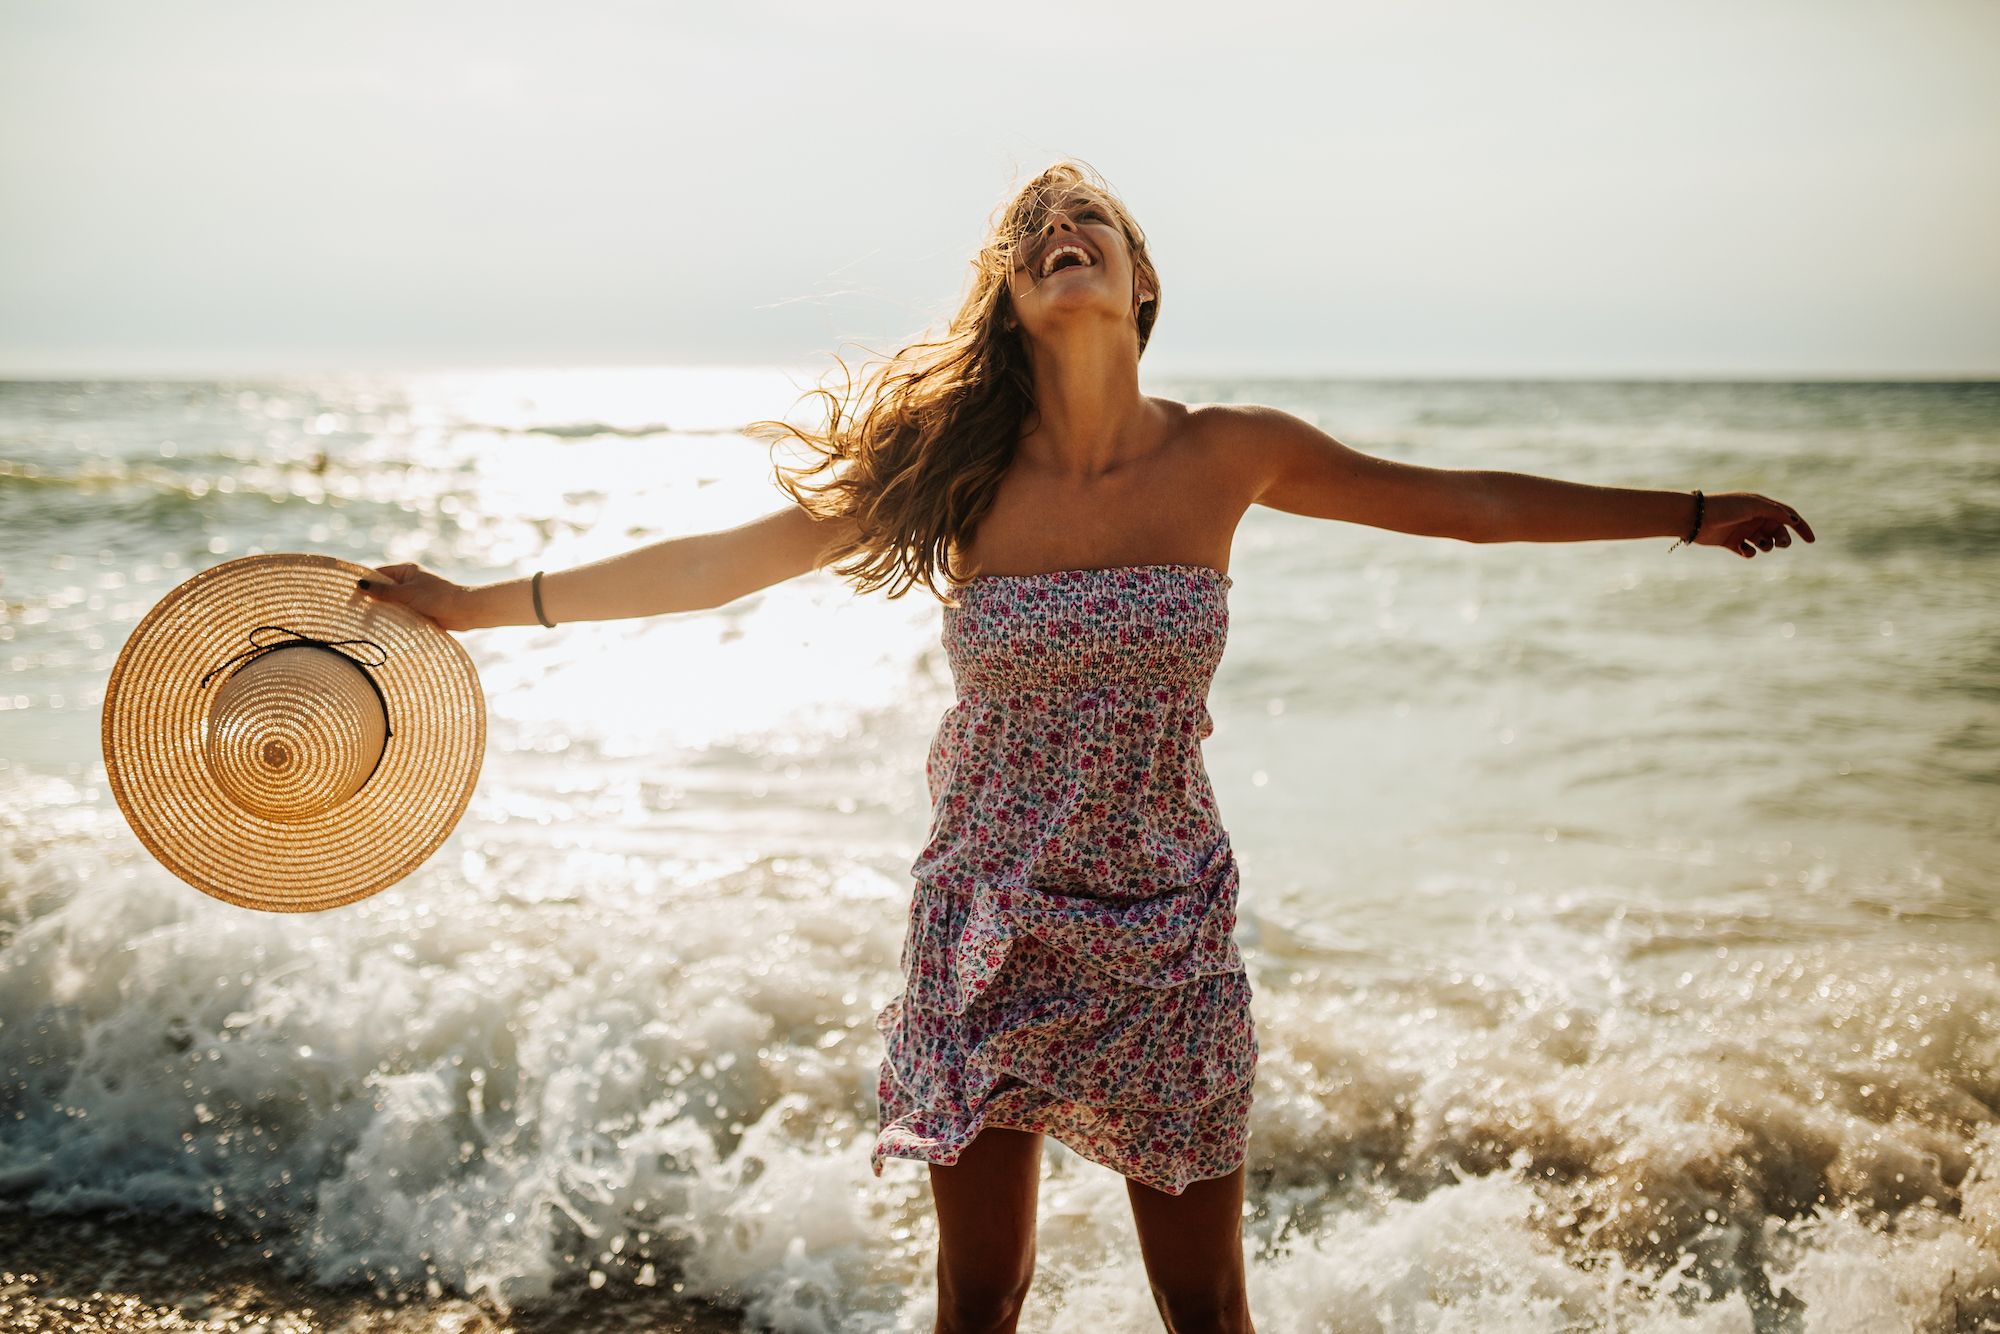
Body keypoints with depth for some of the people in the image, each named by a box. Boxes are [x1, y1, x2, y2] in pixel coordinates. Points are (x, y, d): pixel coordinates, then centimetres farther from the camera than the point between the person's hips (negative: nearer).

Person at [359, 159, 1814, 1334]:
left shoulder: (1230, 456, -7)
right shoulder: (959, 471, -7)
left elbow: (1473, 501, 4)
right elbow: (719, 561, -2)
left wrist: (1692, 514, 11)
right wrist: (482, 603, -1)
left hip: (1166, 932, 0)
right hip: (992, 930, 0)